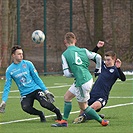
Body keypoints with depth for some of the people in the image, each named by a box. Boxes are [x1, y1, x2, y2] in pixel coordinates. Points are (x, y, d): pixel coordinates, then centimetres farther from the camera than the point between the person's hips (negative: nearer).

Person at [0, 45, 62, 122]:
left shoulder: (28, 64, 0)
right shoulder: (9, 70, 1)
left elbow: (37, 78, 5)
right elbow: (7, 87, 5)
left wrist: (46, 91, 1)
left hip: (35, 89, -1)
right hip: (25, 94, 1)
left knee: (44, 103, -27)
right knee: (25, 107, -30)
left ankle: (58, 112, 1)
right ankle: (40, 114, -4)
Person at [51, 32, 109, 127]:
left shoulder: (65, 55, -5)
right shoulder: (83, 50, 7)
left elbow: (66, 74, -8)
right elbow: (98, 57, 3)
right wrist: (98, 69, 18)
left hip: (82, 83, -7)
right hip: (89, 78, 7)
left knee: (83, 106, 9)